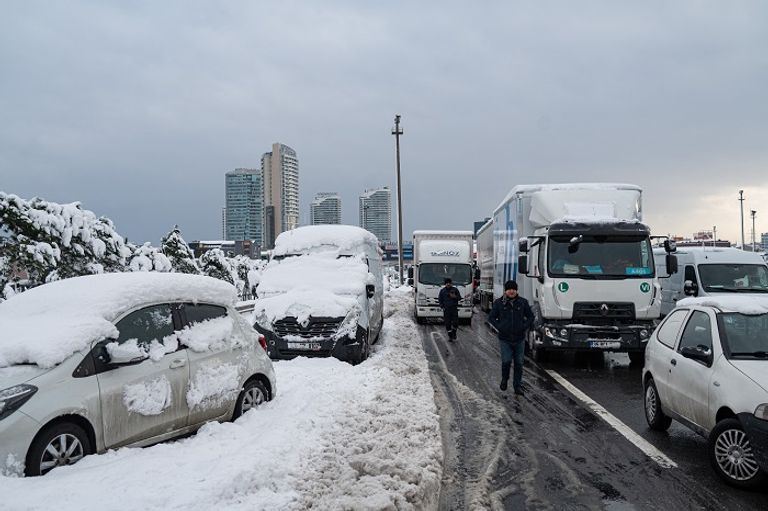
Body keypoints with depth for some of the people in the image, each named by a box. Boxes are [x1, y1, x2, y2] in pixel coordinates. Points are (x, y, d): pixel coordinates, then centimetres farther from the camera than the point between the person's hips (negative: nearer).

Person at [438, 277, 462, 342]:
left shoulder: (455, 290, 6)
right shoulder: (442, 291, 7)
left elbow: (459, 297, 8)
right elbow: (439, 299, 9)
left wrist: (455, 297, -13)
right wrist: (442, 306, -3)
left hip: (454, 308, 0)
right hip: (446, 309, 0)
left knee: (455, 322, -6)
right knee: (447, 323, 0)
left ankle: (454, 334, 18)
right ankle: (450, 336, 11)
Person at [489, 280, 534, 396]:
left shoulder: (523, 302, 3)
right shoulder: (499, 303, 0)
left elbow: (530, 316, 11)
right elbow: (491, 318, 6)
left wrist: (524, 327, -3)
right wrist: (499, 327, -6)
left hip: (519, 339, 2)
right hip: (505, 339, -1)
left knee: (519, 363, 5)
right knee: (506, 361, -10)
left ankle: (518, 386, 17)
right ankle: (504, 380, 18)